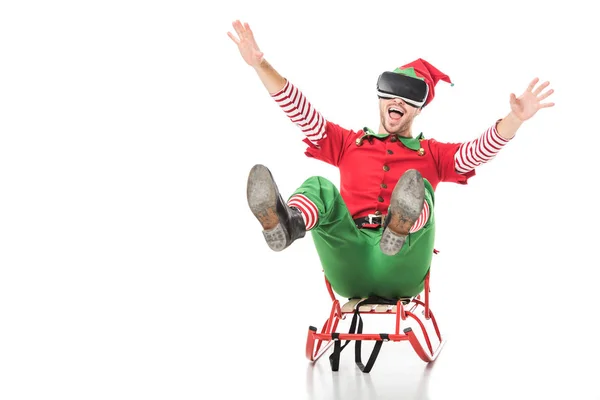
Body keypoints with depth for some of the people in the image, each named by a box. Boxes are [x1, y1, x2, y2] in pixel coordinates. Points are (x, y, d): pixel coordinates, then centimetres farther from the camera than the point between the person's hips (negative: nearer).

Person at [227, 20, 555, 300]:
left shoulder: (432, 154, 24)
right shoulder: (349, 143, 27)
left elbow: (480, 150, 7)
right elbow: (303, 114, 16)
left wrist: (515, 118, -13)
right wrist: (260, 65, 5)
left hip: (402, 275, -1)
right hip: (349, 272, 1)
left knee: (417, 186, -25)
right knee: (319, 187, -22)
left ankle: (401, 228, -62)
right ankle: (285, 224, -59)